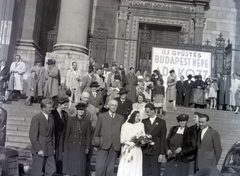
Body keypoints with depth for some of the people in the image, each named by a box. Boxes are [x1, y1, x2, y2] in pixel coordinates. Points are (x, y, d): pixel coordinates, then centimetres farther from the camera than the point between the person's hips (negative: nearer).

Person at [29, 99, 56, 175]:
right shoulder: (36, 118, -10)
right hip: (39, 151, -6)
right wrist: (38, 149, -14)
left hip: (49, 150, 6)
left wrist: (53, 147, 11)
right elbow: (33, 136, -12)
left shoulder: (51, 117, 8)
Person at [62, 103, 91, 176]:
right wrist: (65, 146, 3)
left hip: (81, 147, -1)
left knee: (81, 166, 3)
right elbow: (67, 133, 5)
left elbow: (88, 135, 4)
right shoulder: (70, 120, 3)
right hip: (71, 146, 1)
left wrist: (87, 147, 0)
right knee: (70, 165, 5)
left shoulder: (87, 121, 1)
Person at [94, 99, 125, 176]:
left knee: (110, 167, 5)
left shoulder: (121, 118, 12)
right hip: (103, 145, -1)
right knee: (100, 166, -8)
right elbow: (97, 131, 8)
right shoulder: (102, 116, 8)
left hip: (115, 146, 1)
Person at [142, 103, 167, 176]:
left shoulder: (161, 122, 2)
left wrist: (162, 154, -6)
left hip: (156, 152, -3)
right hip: (145, 152, 3)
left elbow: (163, 139, -1)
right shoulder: (144, 122, 11)